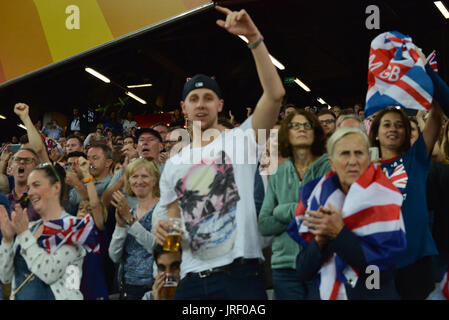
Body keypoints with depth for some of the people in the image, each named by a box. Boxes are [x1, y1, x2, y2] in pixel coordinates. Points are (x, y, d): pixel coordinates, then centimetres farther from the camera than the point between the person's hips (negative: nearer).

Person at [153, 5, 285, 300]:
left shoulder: (240, 139, 2)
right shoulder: (173, 164, 16)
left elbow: (275, 94, -13)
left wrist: (254, 38, -18)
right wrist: (164, 232, -2)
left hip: (240, 273, -4)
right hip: (192, 278, 4)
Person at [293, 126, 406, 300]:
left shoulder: (382, 197, -10)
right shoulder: (319, 198, -1)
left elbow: (383, 261, -21)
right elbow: (303, 272, -3)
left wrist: (339, 233, -23)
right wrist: (320, 240, -19)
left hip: (372, 294, -3)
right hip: (324, 294, 3)